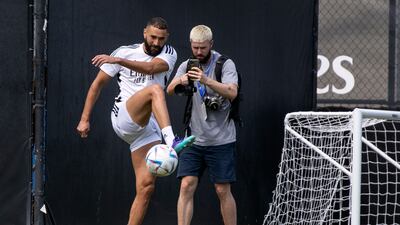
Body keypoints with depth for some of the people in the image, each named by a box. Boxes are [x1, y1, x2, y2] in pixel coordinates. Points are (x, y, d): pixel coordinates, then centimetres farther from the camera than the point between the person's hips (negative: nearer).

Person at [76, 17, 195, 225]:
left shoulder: (169, 54, 6)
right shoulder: (125, 52, 4)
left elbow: (151, 68, -18)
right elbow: (97, 84, 11)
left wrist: (117, 60, -30)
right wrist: (85, 119, 7)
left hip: (148, 127, 3)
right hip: (123, 119, -3)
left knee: (146, 186, -7)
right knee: (155, 89, -31)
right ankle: (171, 141, -51)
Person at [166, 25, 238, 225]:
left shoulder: (225, 64, -5)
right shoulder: (186, 66, 7)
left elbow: (232, 92, -21)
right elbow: (169, 90, -7)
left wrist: (207, 80, -35)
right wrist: (179, 81, -30)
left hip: (221, 140, -3)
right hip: (194, 139, 3)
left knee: (223, 191, 0)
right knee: (186, 186, -6)